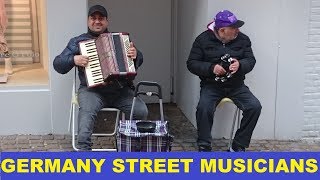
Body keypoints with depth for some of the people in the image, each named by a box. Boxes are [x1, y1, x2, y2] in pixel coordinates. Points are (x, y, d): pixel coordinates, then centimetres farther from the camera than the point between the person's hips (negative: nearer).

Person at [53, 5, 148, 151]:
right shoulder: (78, 42, 13)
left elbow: (138, 61, 21)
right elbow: (58, 64, 9)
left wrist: (136, 54, -4)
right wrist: (74, 59, -11)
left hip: (121, 90, 2)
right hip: (92, 90, -2)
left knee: (141, 111, -21)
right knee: (87, 111, -34)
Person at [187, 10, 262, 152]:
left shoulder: (243, 39, 2)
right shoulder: (203, 39, -3)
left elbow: (251, 60, 2)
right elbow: (191, 63, -3)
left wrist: (240, 65, -22)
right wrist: (212, 68, -20)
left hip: (237, 86, 3)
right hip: (211, 85, -2)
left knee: (254, 107, -20)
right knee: (204, 108, -31)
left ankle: (238, 147, -6)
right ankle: (204, 147, -11)